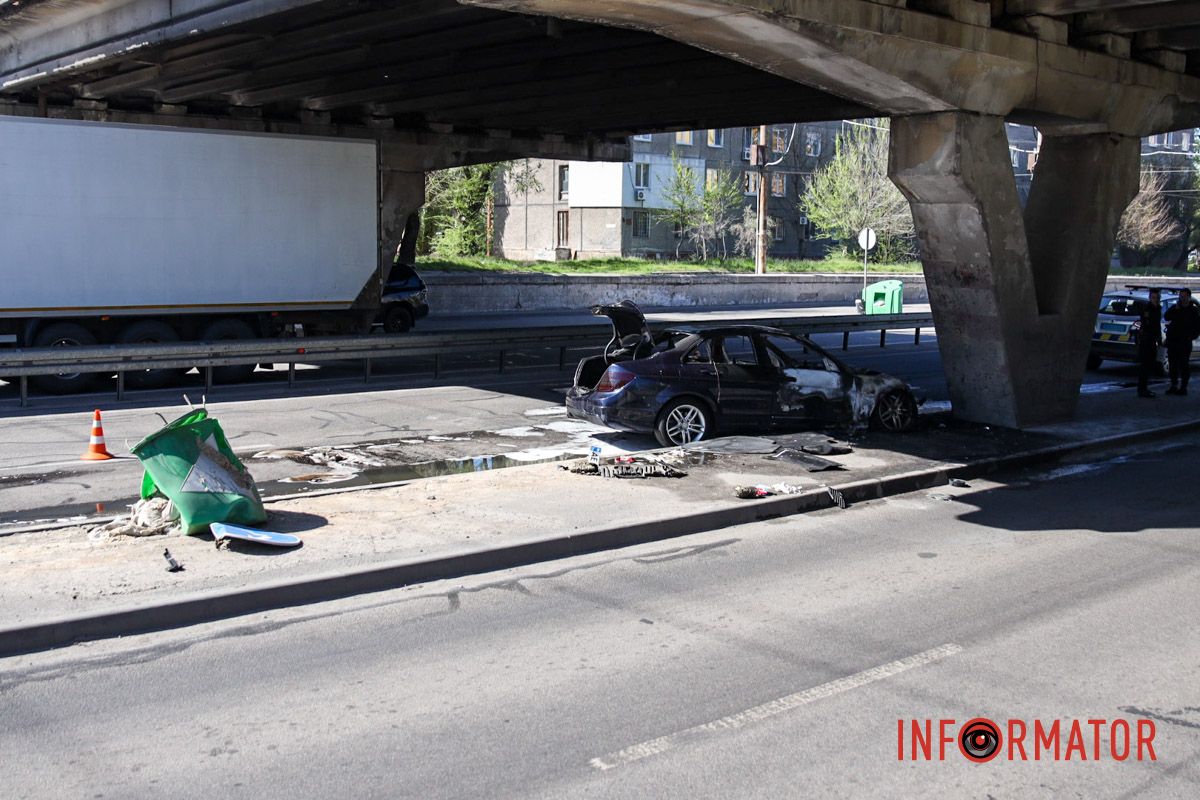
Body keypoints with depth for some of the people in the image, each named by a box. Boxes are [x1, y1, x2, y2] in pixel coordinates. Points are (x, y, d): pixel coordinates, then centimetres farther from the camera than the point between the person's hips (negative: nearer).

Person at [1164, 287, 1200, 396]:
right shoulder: (1175, 308, 10)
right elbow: (1166, 317, -6)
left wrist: (1191, 336, -7)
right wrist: (1175, 308, -16)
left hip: (1184, 342, -4)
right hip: (1172, 340, 4)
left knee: (1184, 365, -5)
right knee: (1173, 364, 8)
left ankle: (1183, 387, -3)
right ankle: (1174, 386, 16)